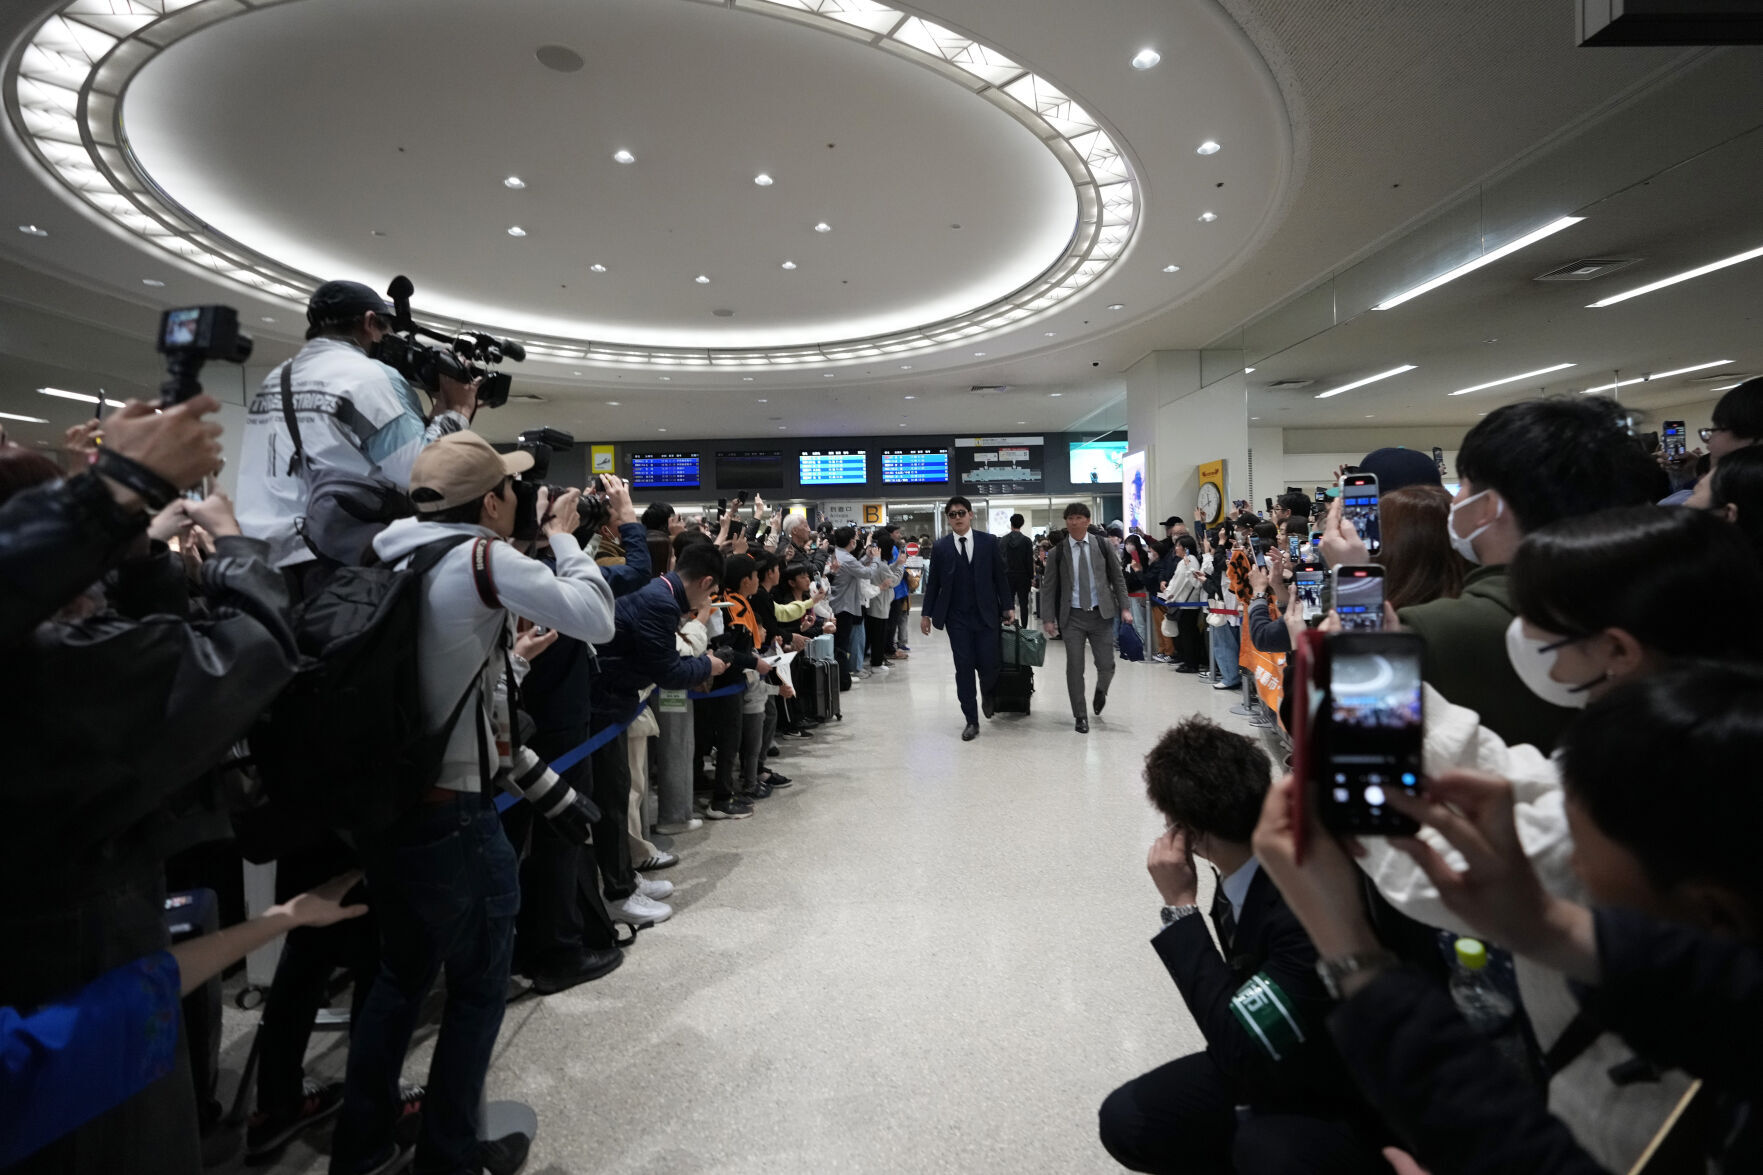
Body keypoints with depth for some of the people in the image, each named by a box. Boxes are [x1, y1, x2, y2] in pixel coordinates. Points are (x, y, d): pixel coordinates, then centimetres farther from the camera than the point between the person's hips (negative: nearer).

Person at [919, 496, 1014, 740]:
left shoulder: (988, 542, 1)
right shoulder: (940, 547, 2)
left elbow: (1000, 576, 4)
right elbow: (933, 583, 5)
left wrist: (1008, 606, 0)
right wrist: (926, 613, 2)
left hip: (985, 614, 0)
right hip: (957, 618, 0)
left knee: (989, 665, -1)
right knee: (964, 669, 1)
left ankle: (988, 693, 35)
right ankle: (971, 721, 11)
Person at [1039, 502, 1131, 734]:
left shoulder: (1103, 545, 3)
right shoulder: (1058, 552, 0)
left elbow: (1118, 578, 8)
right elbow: (1048, 587, 3)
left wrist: (1125, 607, 0)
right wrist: (1047, 618, -5)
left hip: (1101, 613, 1)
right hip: (1073, 616, 0)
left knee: (1106, 665, 1)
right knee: (1074, 667, -2)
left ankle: (1100, 694, 36)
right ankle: (1081, 716, 13)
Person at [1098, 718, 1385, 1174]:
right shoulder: (1241, 870, -10)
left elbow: (1239, 1051, -29)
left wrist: (1179, 906, -28)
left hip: (1350, 1102, -6)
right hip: (1271, 1065, 6)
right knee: (1126, 1121, -8)